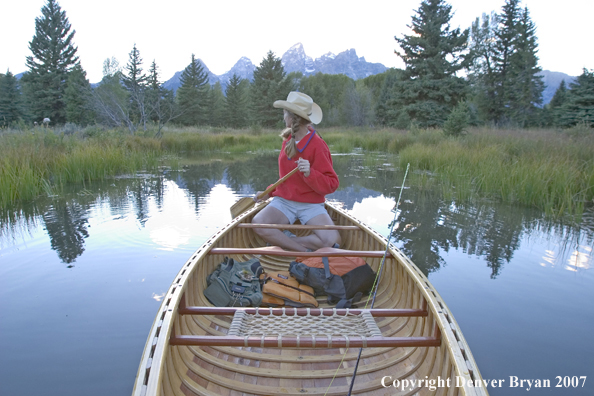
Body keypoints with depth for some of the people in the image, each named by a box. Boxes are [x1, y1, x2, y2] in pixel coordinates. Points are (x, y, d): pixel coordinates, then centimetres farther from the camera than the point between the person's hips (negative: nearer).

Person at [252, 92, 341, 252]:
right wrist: (268, 192, 12)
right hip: (284, 202, 5)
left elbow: (331, 185, -15)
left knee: (330, 239, -28)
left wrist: (309, 173, -31)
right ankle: (307, 251, -14)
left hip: (311, 205, -4)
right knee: (258, 224, -25)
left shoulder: (317, 146, -11)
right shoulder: (288, 140, 10)